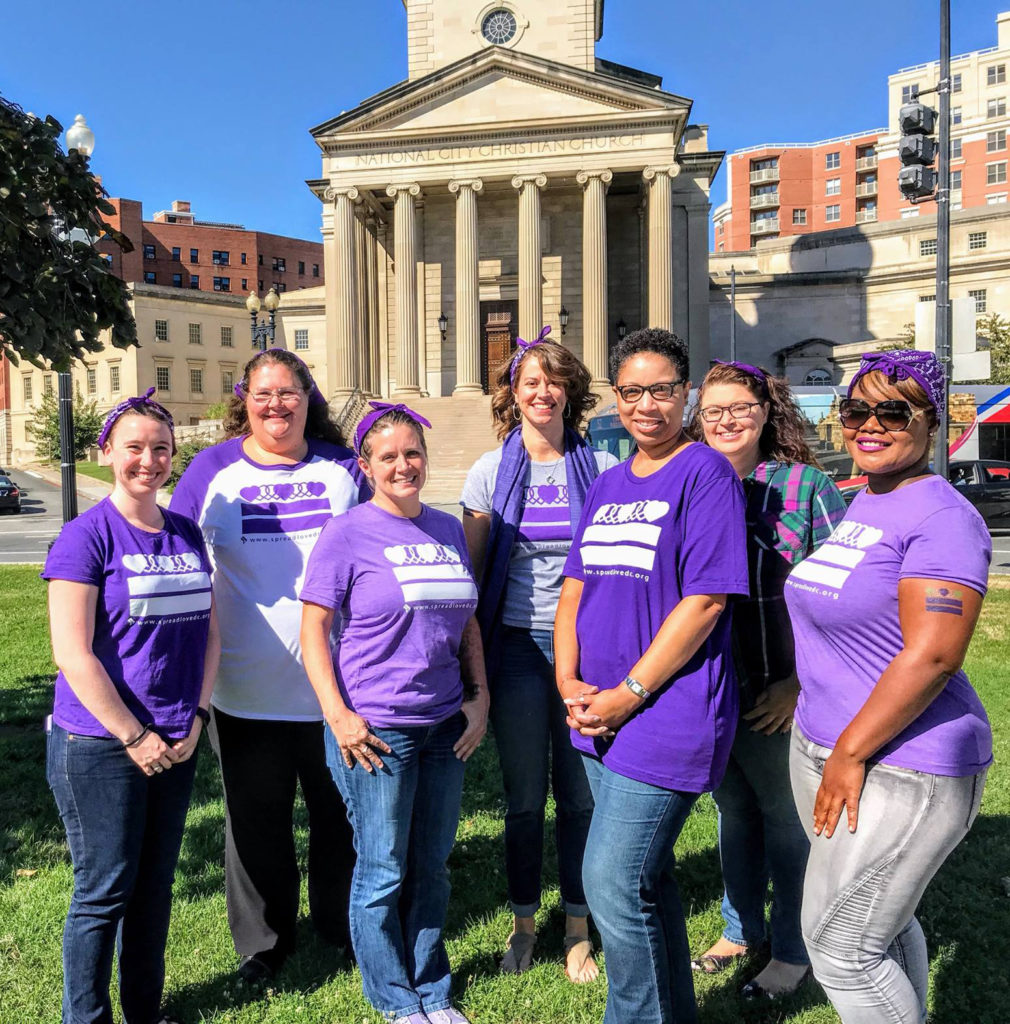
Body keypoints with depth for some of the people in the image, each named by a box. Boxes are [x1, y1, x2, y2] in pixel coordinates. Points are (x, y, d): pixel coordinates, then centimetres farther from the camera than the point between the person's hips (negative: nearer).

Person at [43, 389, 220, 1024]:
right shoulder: (87, 536, -11)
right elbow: (74, 655, -15)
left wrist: (196, 718, 0)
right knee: (104, 892, 7)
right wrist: (134, 738, -14)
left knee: (156, 884, 17)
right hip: (99, 746, -5)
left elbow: (209, 632, 9)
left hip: (176, 744, 5)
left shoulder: (187, 534, 6)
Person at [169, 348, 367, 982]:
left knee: (341, 808, 15)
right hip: (246, 686, 0)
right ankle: (263, 940, 36)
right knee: (256, 818, 15)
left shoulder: (342, 467, 2)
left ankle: (343, 921, 39)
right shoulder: (213, 470, 0)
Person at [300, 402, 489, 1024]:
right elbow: (314, 629, -8)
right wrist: (339, 716, -14)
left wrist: (479, 697, 6)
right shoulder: (347, 534, -7)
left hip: (445, 726, 5)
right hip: (375, 729, -5)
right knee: (383, 872, 9)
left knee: (432, 868, 17)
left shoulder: (448, 529, 8)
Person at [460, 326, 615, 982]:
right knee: (525, 796, 10)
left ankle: (579, 929, 26)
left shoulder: (599, 468, 2)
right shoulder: (493, 472, 3)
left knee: (582, 793, 8)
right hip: (518, 645, 0)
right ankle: (524, 924, 30)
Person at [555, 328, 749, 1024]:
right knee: (645, 875, 19)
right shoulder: (607, 484, 13)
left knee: (612, 883, -4)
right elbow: (575, 587, 13)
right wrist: (569, 682, -1)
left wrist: (628, 694, -16)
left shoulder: (706, 473, -8)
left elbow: (706, 601, -16)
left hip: (669, 712, -7)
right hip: (599, 712, 7)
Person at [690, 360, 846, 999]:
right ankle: (743, 928, 40)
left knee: (785, 816, 11)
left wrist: (800, 682, -15)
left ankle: (793, 950, 31)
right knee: (734, 809, 20)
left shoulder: (806, 486, -8)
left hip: (779, 695, -4)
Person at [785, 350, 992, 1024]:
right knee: (882, 923, 23)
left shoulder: (941, 516, -18)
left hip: (897, 766, -8)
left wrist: (851, 753, -19)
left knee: (840, 946, 2)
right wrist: (811, 710, 16)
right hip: (824, 745, 9)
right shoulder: (862, 502, 10)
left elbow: (932, 655, -24)